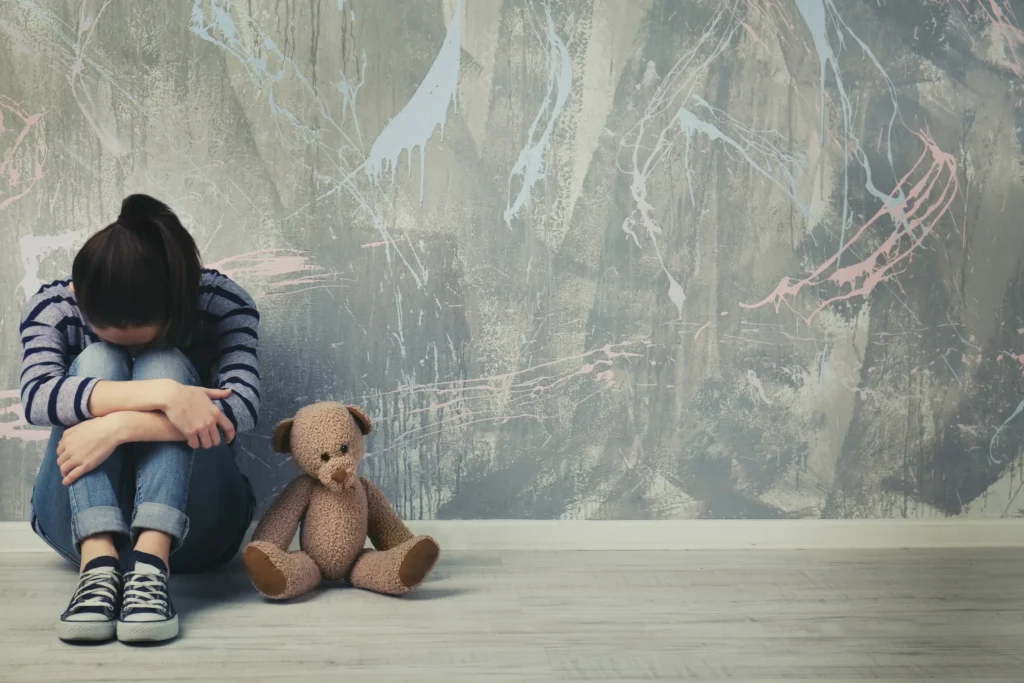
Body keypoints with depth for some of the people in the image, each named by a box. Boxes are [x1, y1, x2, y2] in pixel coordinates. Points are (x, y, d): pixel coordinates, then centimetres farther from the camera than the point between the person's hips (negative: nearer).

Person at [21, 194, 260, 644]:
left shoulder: (222, 303, -10)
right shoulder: (53, 307, -7)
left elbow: (240, 408, -27)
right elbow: (36, 395, -27)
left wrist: (118, 426, -37)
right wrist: (161, 393, -40)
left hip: (187, 523, -1)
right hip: (84, 522, 1)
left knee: (165, 364, -24)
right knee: (95, 362, -23)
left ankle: (150, 565, -41)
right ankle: (98, 564, -40)